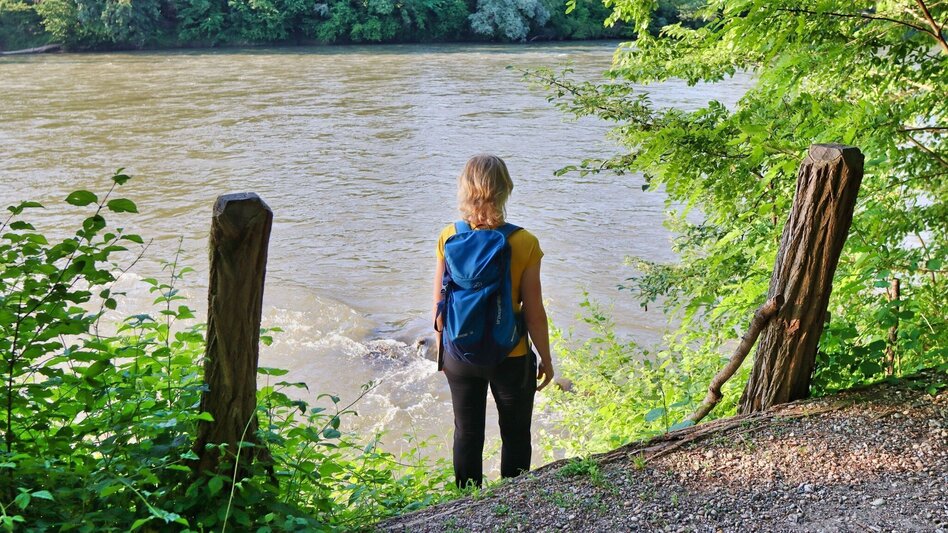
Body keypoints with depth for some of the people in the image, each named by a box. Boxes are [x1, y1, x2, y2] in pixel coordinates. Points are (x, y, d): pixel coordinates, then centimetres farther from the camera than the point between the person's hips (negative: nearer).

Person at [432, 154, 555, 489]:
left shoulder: (449, 238, -11)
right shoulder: (524, 244, -19)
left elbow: (439, 307, -4)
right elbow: (534, 314, -14)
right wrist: (546, 359, 1)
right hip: (510, 358, -2)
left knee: (467, 434, 19)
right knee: (515, 436, 18)